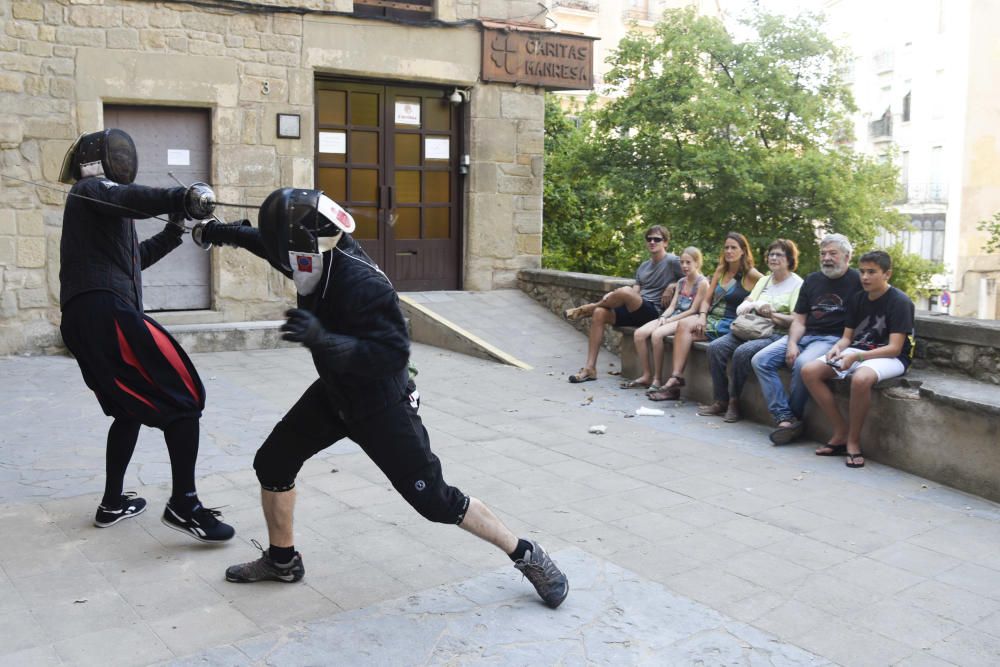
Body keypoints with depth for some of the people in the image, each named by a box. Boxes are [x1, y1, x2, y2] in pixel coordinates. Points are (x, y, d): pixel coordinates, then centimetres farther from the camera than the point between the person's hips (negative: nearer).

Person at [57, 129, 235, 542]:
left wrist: (175, 229, 21)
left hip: (85, 320, 10)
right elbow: (131, 199, -24)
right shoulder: (92, 190, 1)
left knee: (131, 409, 23)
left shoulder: (94, 202, 28)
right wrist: (185, 197, -40)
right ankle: (183, 505, -12)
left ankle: (112, 504, 26)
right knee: (183, 398, -10)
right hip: (105, 313, -10)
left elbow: (132, 258, 32)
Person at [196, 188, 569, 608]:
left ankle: (526, 555, 13)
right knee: (272, 463, 9)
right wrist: (222, 233, 5)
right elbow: (275, 242, 13)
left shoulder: (363, 285, -33)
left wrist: (321, 340, -48)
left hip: (381, 403, -8)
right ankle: (282, 561, 30)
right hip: (335, 393, 8)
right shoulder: (321, 255, -9)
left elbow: (392, 356, -39)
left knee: (434, 500, -3)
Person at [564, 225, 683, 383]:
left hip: (654, 311, -8)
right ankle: (590, 368, -15)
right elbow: (636, 291, 14)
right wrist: (612, 297, -4)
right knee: (599, 313, -15)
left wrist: (671, 288, -12)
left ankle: (586, 309, -2)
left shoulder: (672, 261, -1)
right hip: (636, 310, 8)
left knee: (625, 291, -33)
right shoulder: (643, 266, 22)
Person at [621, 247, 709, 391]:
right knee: (639, 334, -15)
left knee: (656, 334, -33)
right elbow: (672, 306, 14)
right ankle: (647, 376, -9)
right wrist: (663, 317, -8)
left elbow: (693, 310, -11)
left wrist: (669, 320, -14)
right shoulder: (681, 282, 19)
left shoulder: (702, 283, -5)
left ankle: (657, 379, -22)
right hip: (672, 317, 8)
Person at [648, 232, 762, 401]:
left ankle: (675, 380, -24)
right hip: (711, 319, 6)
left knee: (685, 325, -25)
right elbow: (706, 299, 15)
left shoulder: (750, 275, -1)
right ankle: (675, 380, -30)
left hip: (729, 325, -6)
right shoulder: (721, 270, 17)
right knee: (684, 325, -25)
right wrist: (702, 316, -5)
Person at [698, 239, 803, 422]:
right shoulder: (764, 280, 24)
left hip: (776, 334, -7)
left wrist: (771, 314, -12)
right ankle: (720, 401, -14)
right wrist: (755, 305, -4)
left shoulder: (797, 284, 1)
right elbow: (744, 307, 16)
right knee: (715, 347, -17)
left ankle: (734, 402, -17)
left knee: (742, 352, -33)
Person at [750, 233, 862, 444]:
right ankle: (785, 419, -21)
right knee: (760, 360, -13)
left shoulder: (856, 281, -1)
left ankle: (794, 417, -15)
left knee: (802, 363, -35)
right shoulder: (812, 280, 17)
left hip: (833, 338, -6)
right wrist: (792, 344, -5)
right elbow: (799, 320, 13)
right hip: (805, 335, 7)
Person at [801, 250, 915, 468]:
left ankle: (853, 441, -19)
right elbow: (847, 337, 12)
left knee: (861, 378, -40)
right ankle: (841, 432, -7)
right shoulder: (857, 299, 9)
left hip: (891, 358, -7)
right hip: (858, 352, 7)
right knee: (809, 371, -14)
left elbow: (894, 348, -18)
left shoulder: (900, 302, -12)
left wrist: (856, 356, -29)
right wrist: (837, 348, -13)